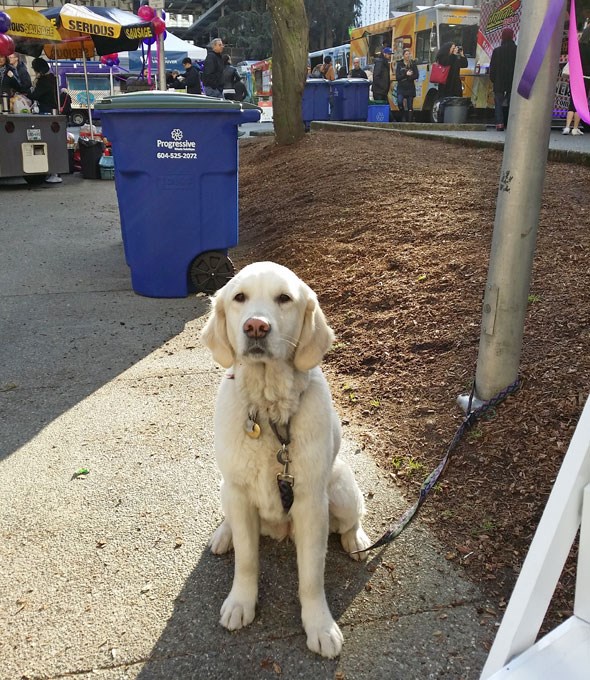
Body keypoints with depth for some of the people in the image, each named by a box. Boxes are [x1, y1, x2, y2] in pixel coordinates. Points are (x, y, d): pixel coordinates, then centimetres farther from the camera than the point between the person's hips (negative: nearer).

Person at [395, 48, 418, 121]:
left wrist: (405, 78, -11)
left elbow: (416, 76, -2)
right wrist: (406, 74, -14)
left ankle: (410, 121, 5)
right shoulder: (399, 64, 5)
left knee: (410, 106, 0)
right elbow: (397, 77, -2)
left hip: (410, 88, 1)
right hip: (401, 88, -1)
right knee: (400, 102, -22)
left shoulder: (413, 64, 7)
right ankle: (403, 116, -1)